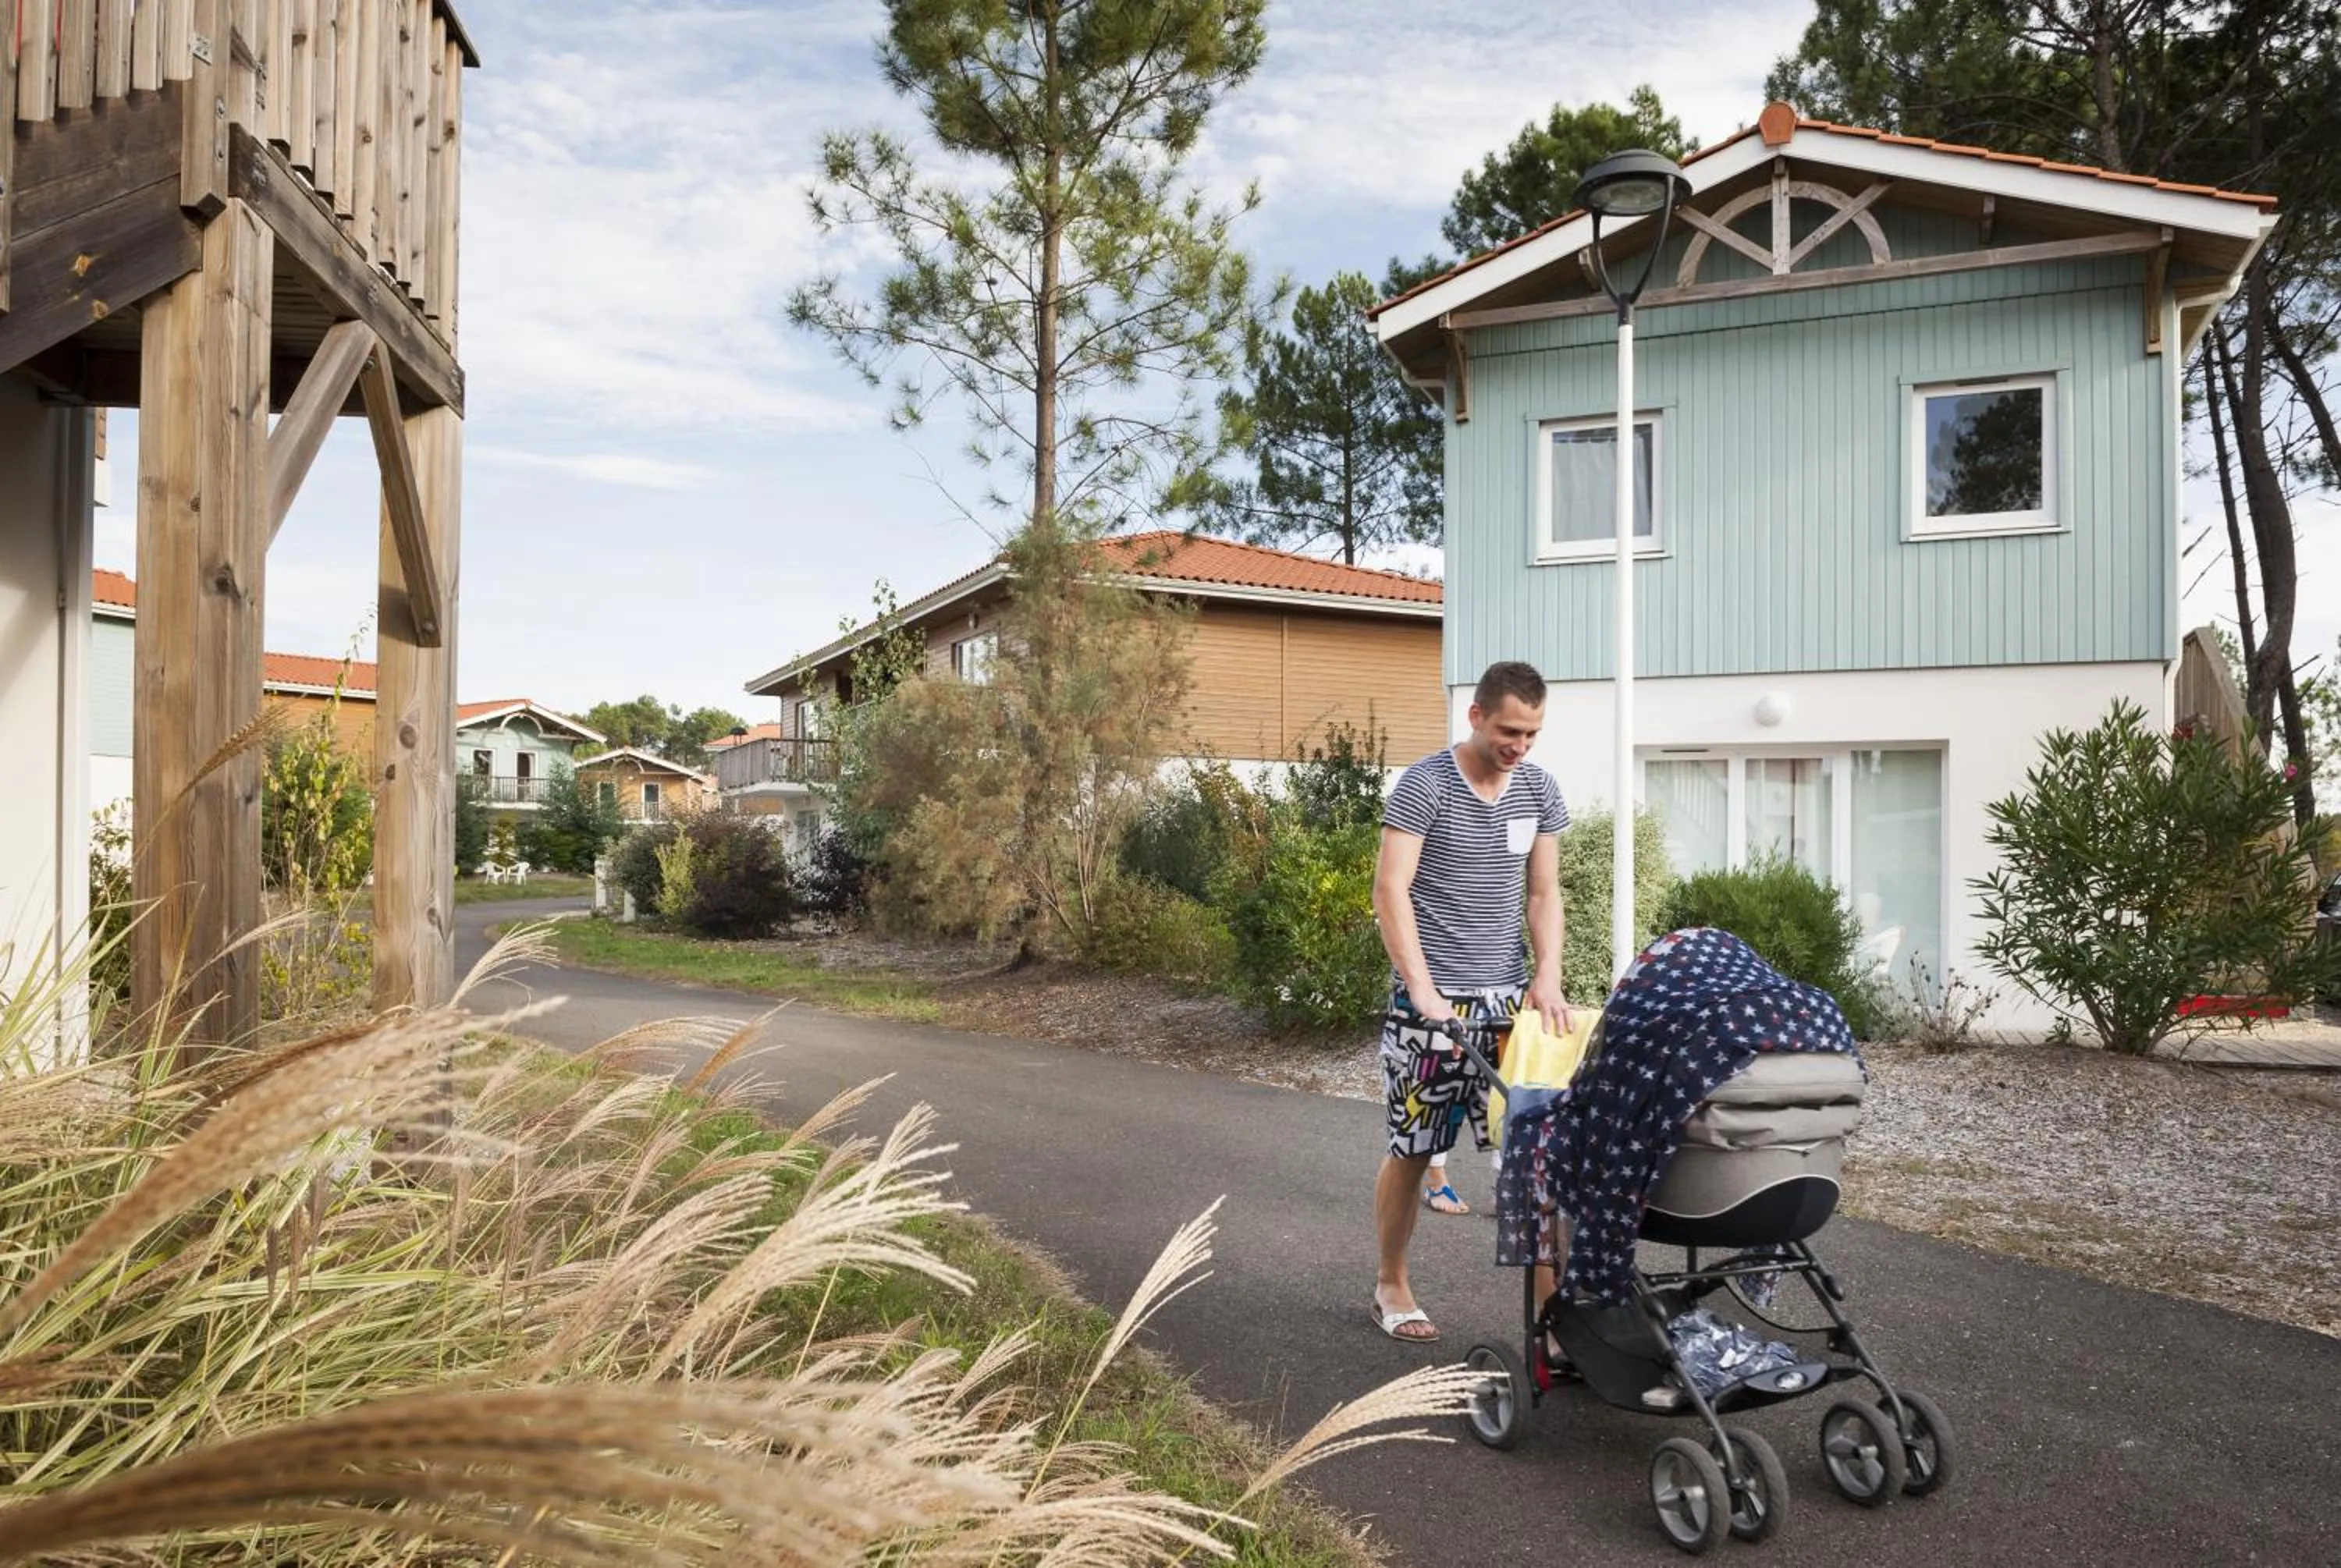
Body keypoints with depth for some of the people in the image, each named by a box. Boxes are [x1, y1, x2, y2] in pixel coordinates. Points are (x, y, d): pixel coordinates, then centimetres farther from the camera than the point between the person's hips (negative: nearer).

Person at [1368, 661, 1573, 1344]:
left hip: (1507, 993, 5)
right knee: (1412, 1150, 5)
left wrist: (1548, 977, -4)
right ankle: (1390, 1285, 22)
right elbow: (1390, 891, -15)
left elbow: (1543, 893, 10)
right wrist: (1423, 991, -22)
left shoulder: (1540, 789, 6)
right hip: (1432, 996, -4)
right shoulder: (1425, 785, -11)